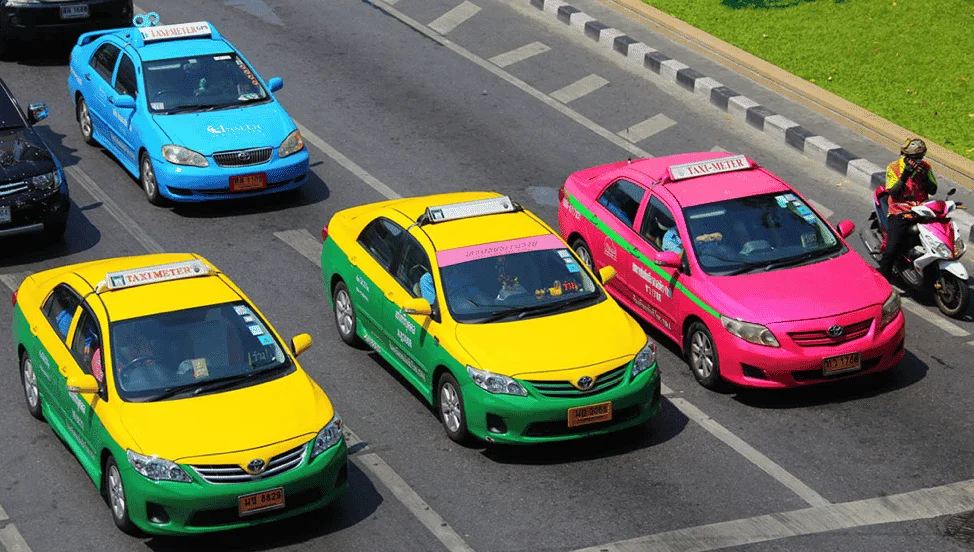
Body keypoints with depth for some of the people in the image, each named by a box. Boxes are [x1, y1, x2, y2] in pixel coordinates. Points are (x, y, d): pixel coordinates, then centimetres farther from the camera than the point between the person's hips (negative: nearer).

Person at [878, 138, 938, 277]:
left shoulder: (925, 167, 8)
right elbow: (893, 193, -9)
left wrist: (924, 178, -15)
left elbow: (933, 190, 3)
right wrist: (904, 177, -22)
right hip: (899, 213, -3)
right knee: (892, 250, -16)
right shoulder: (894, 167, -2)